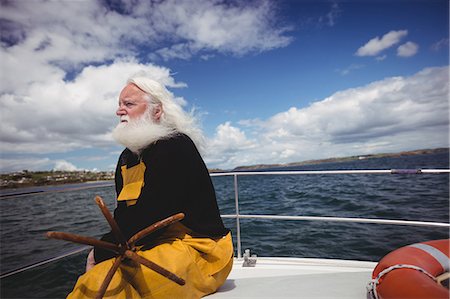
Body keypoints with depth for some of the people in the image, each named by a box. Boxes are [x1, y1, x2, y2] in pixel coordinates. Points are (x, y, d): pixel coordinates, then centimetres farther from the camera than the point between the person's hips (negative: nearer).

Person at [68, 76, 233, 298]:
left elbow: (148, 216, -20)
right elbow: (123, 215, 12)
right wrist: (102, 251, -6)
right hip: (156, 244, 8)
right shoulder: (127, 157, 13)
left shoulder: (175, 147, -16)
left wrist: (101, 253, -9)